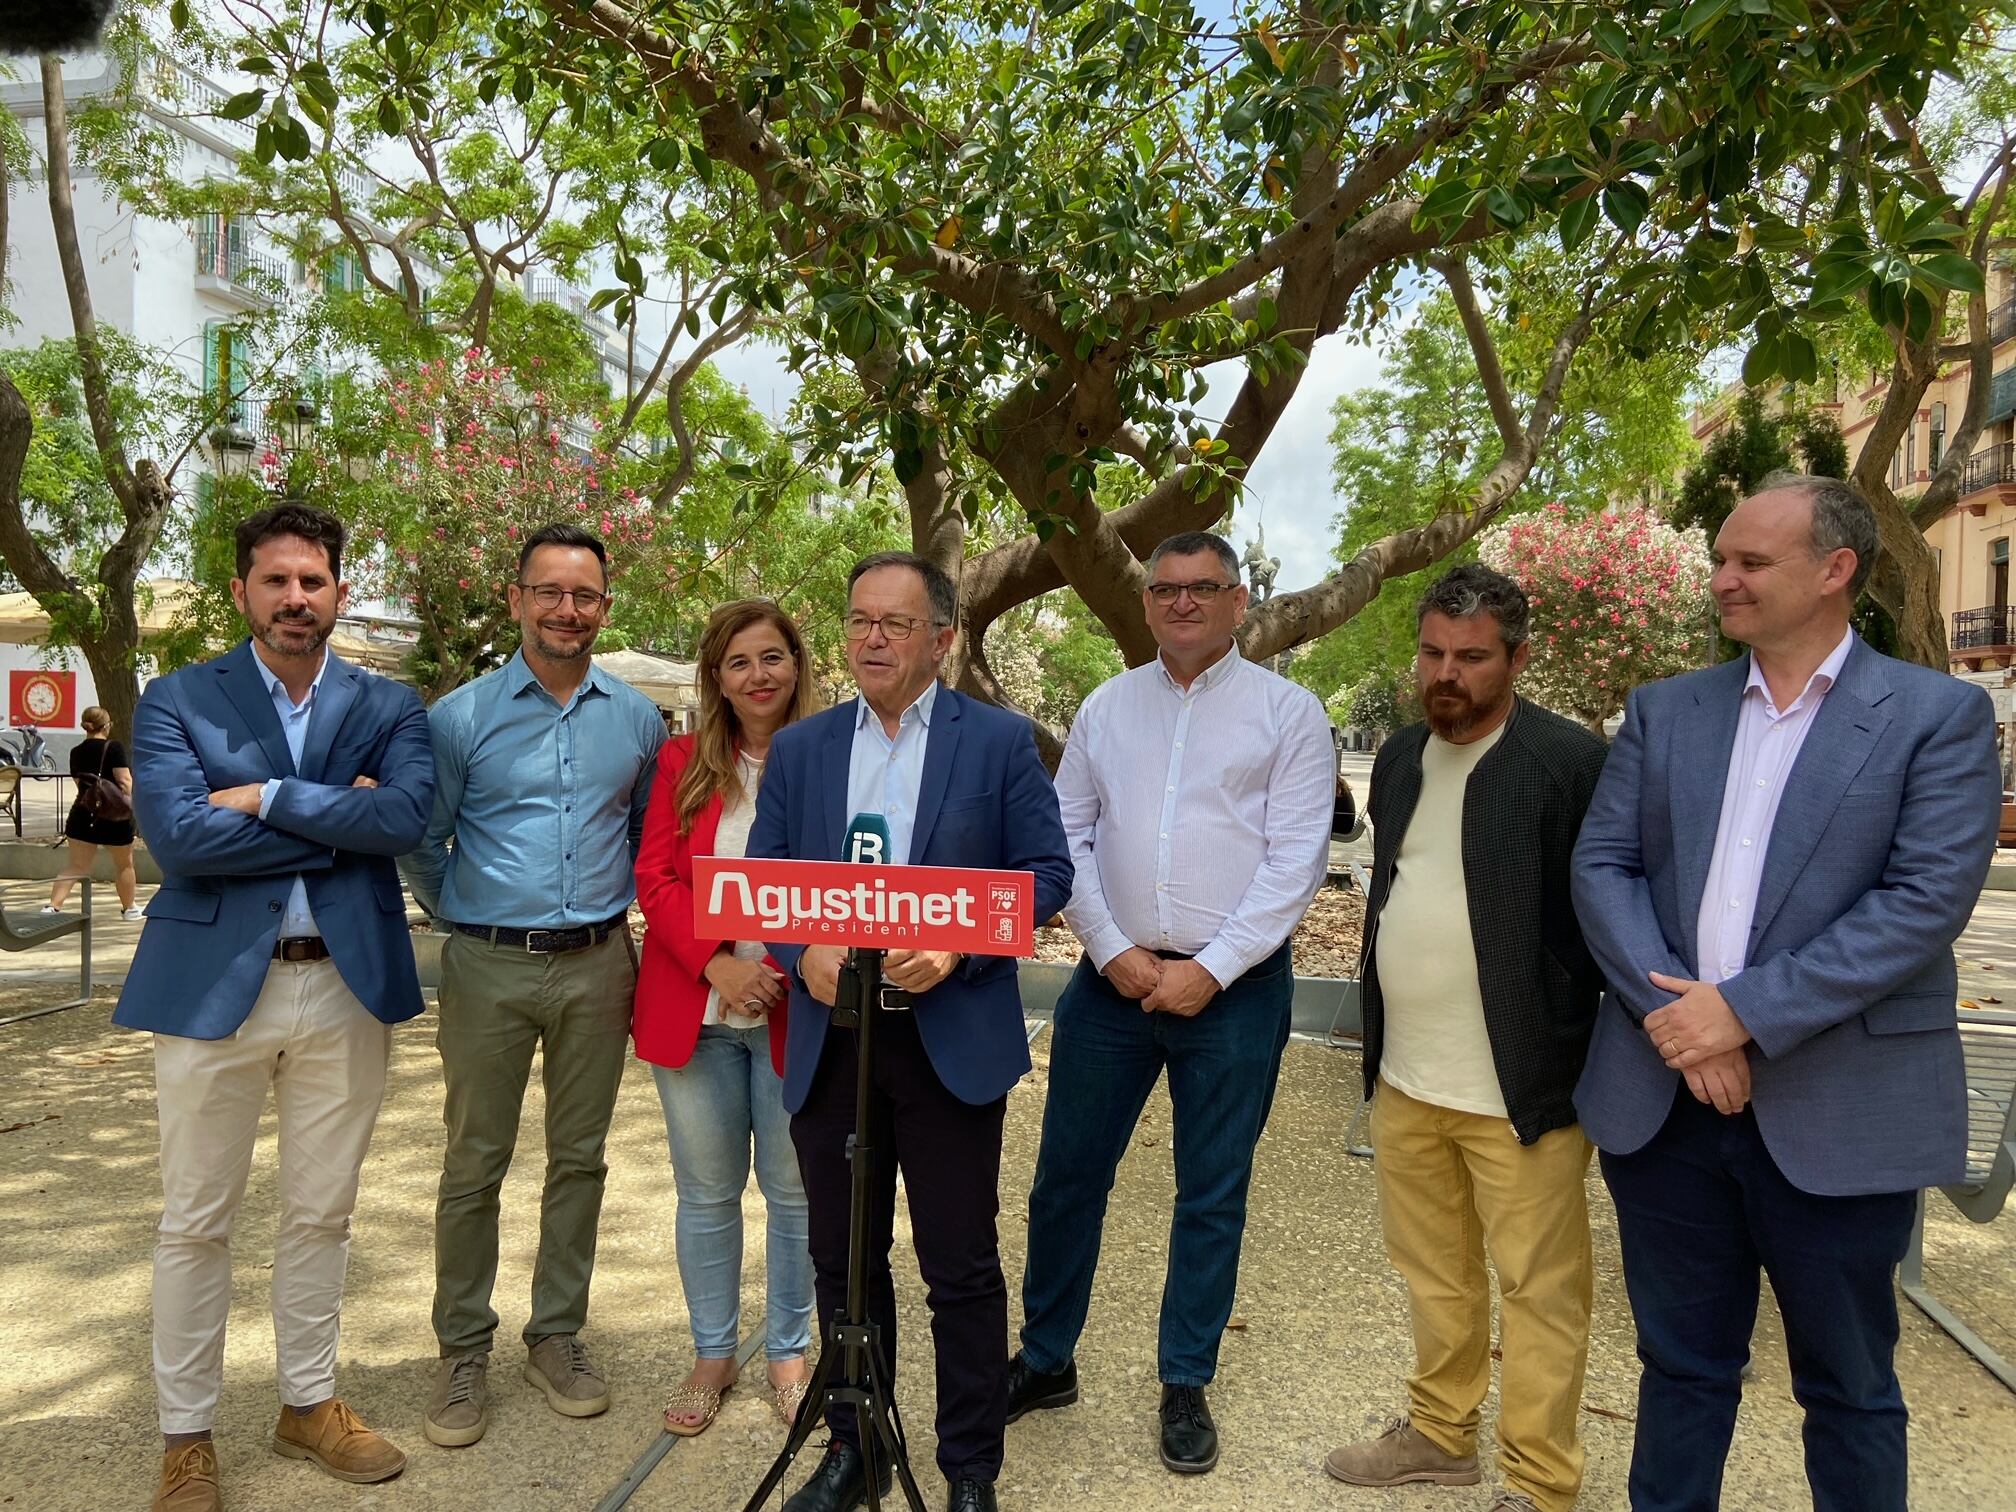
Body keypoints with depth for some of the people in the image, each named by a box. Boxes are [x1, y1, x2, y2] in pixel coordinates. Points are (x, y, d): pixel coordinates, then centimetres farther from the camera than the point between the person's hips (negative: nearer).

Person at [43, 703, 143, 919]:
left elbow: (79, 782, 20)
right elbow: (124, 782, -19)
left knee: (76, 866, 7)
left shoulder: (76, 752, 8)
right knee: (124, 864, 14)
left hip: (82, 813, 5)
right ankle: (129, 908, 25)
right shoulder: (114, 748, -10)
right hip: (114, 815, -5)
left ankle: (52, 906, -8)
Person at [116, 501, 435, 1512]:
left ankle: (309, 1404, 32)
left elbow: (407, 814, -13)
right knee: (196, 1223, 10)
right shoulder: (177, 700, 1)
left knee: (321, 1216, 14)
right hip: (212, 984, -1)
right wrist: (338, 824, -13)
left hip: (347, 985, 2)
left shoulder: (388, 708, 5)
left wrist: (265, 796, -15)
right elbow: (177, 833, -15)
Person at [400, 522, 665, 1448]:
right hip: (489, 966, -2)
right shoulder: (462, 717, -3)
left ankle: (557, 1337, 27)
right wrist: (466, 918, 9)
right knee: (473, 1168, 5)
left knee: (579, 1160, 11)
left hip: (599, 965, 2)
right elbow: (423, 843, 5)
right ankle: (462, 1353, 21)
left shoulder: (637, 720, 5)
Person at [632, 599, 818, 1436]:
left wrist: (790, 970, -16)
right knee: (706, 1193, 13)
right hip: (696, 1011, 2)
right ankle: (712, 1353, 31)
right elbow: (654, 875, -1)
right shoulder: (683, 762, 4)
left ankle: (789, 1351, 30)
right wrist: (716, 963, -14)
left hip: (795, 1009, -2)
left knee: (793, 1191, 10)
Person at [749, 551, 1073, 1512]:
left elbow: (1047, 872, -2)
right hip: (829, 1041, 4)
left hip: (952, 1039, -3)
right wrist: (803, 953, -12)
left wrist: (957, 948, -16)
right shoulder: (798, 748, 8)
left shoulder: (1000, 740, -1)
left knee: (962, 1270, 6)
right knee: (844, 1260, 16)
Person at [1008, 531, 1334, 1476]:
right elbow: (1064, 837, 5)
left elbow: (1295, 860, -7)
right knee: (1066, 1177, 10)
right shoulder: (1106, 708, 7)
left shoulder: (1288, 712, -1)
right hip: (1113, 977, 3)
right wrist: (1113, 952, -6)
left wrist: (1209, 970, -12)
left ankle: (1185, 1388, 28)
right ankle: (1045, 1362, 29)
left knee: (1212, 1198, 10)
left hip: (1234, 989, -2)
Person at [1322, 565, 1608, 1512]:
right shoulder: (1399, 759, 9)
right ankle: (1440, 1434, 38)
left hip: (1520, 1086, -6)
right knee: (1433, 1275, 20)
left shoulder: (1572, 761, -12)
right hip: (1403, 1079, 7)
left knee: (1537, 1290, 7)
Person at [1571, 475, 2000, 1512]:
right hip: (1664, 1097, 3)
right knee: (1682, 1364, 18)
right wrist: (1675, 1013, -13)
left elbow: (1928, 899, -13)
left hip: (1839, 1113, -3)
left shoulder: (1938, 714, -3)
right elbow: (1601, 866, 1)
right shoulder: (1664, 711, 7)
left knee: (1848, 1384, 15)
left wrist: (1744, 1011, -19)